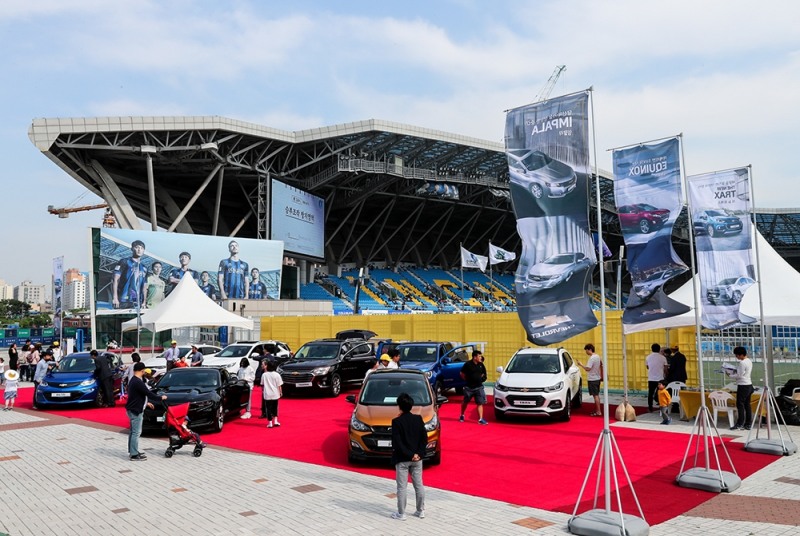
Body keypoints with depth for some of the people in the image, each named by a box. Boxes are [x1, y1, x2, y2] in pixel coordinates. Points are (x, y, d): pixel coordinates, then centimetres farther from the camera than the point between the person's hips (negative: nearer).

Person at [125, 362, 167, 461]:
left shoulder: (133, 381, 12)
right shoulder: (138, 382, -21)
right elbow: (148, 393, -20)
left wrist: (146, 403, 30)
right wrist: (161, 398, -6)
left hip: (134, 410, 11)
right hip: (135, 411, -11)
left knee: (134, 432, 16)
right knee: (136, 432, -6)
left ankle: (132, 451, 23)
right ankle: (134, 454, -3)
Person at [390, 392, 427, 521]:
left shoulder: (397, 421, -14)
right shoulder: (418, 419, 0)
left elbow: (397, 443, -18)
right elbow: (425, 438, -2)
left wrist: (409, 455, -12)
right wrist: (418, 454, -4)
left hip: (402, 459, -4)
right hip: (417, 459, 5)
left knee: (402, 487, 4)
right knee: (419, 485, 15)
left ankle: (401, 514, 11)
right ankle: (420, 511, 23)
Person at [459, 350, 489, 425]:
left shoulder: (481, 365, 2)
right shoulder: (468, 364, -11)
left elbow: (483, 374, 18)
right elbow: (462, 374, -3)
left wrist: (481, 378, 5)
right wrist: (467, 380, 0)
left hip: (479, 387, 3)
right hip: (469, 387, -3)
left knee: (480, 403, -5)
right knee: (465, 402, 12)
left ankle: (481, 419, -6)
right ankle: (462, 415, 34)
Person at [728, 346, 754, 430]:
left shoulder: (742, 363, -18)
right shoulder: (749, 361, 12)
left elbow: (739, 375, -17)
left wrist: (730, 375, -3)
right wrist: (734, 372, 12)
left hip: (743, 386, -9)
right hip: (749, 385, 9)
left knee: (740, 404, -4)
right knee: (747, 404, 11)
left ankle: (740, 424, -2)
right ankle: (748, 424, 13)